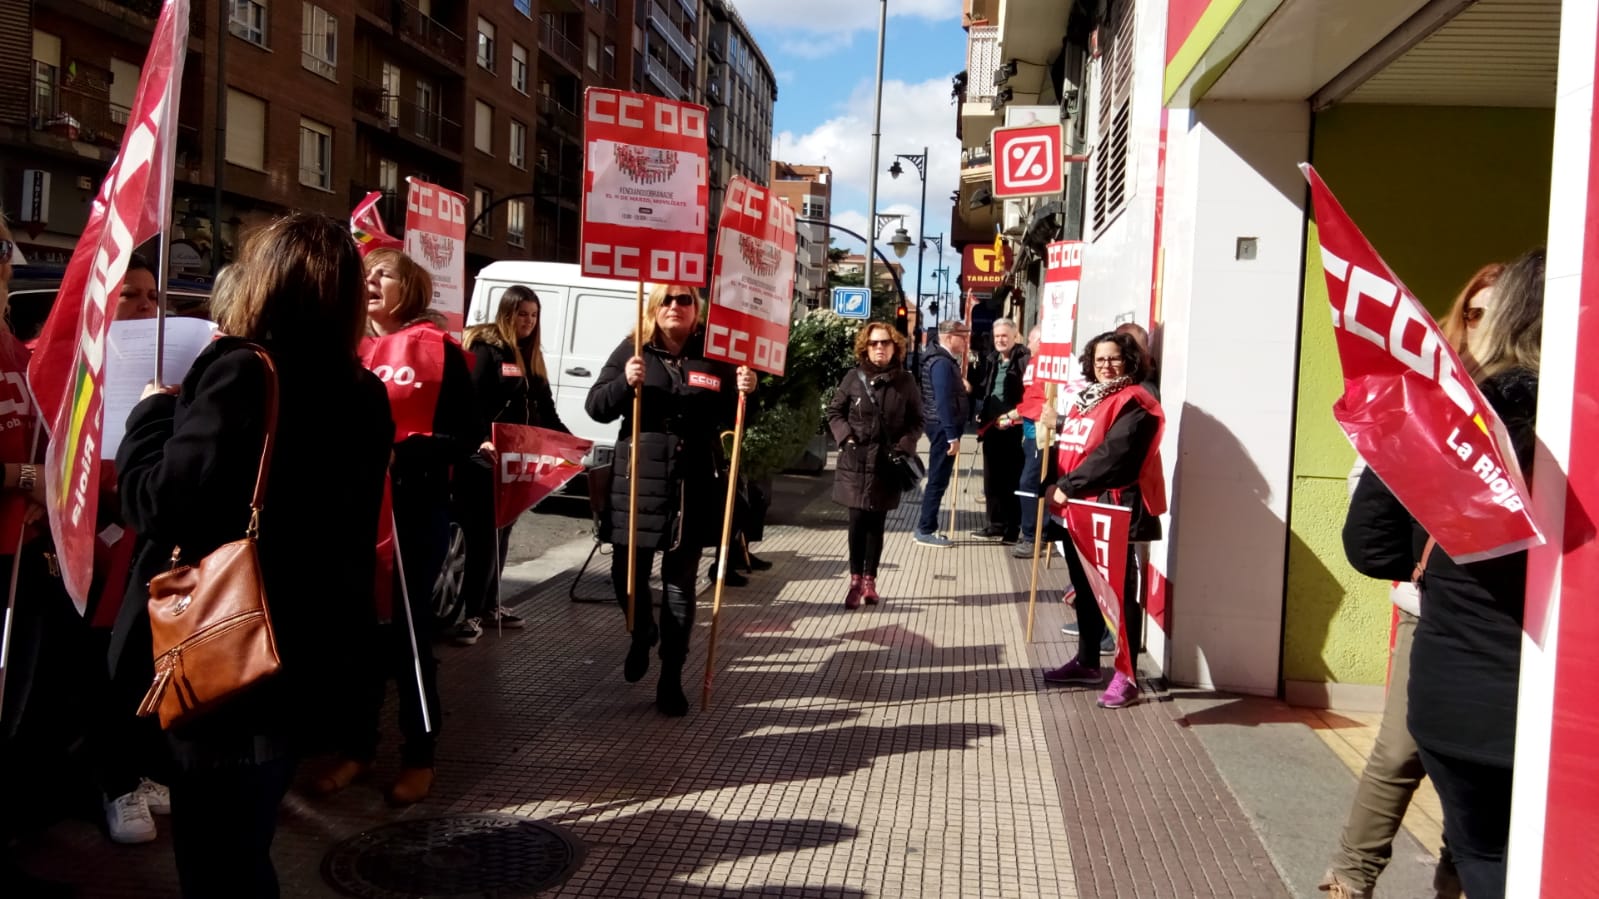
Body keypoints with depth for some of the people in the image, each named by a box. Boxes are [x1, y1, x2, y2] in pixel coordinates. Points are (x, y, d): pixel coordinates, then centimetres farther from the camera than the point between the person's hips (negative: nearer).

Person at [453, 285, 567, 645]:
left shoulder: (531, 355, 16)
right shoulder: (486, 349, -9)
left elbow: (545, 409, 17)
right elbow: (472, 403, -19)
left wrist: (567, 440, 5)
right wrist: (481, 440, -34)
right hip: (486, 458, -8)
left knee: (502, 532, 14)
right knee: (484, 535, -7)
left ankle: (490, 604, 24)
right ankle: (471, 612, -2)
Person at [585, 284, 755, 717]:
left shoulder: (714, 357, 6)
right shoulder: (631, 351, 4)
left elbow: (730, 419, 12)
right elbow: (595, 407, 1)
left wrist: (744, 393, -8)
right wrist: (624, 383, -18)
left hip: (695, 486, 0)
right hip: (639, 480, 0)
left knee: (681, 582, 6)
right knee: (627, 572, 4)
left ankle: (671, 679, 17)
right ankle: (642, 635, 38)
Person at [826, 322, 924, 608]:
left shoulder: (905, 381, 1)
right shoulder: (854, 377, 0)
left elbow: (916, 421, 6)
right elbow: (834, 411, 7)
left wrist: (905, 446, -9)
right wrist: (845, 436, -7)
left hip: (888, 463, 0)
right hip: (856, 460, 0)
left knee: (876, 523, 7)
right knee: (858, 521, -1)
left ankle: (870, 581, 17)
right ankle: (856, 581, 9)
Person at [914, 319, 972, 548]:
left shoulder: (945, 359, 15)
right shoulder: (942, 362, -18)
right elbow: (943, 402, -23)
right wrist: (952, 436, -24)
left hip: (944, 427, 10)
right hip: (943, 427, -10)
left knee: (938, 479, 14)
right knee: (938, 480, -4)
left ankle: (927, 528, 20)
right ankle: (925, 530, 3)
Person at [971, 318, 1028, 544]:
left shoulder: (1024, 359, -9)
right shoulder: (991, 359, 13)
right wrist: (980, 410, 7)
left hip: (1014, 429, -7)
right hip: (991, 427, 7)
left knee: (1012, 480, 0)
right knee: (991, 479, 12)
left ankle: (1013, 528, 9)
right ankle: (996, 524, 23)